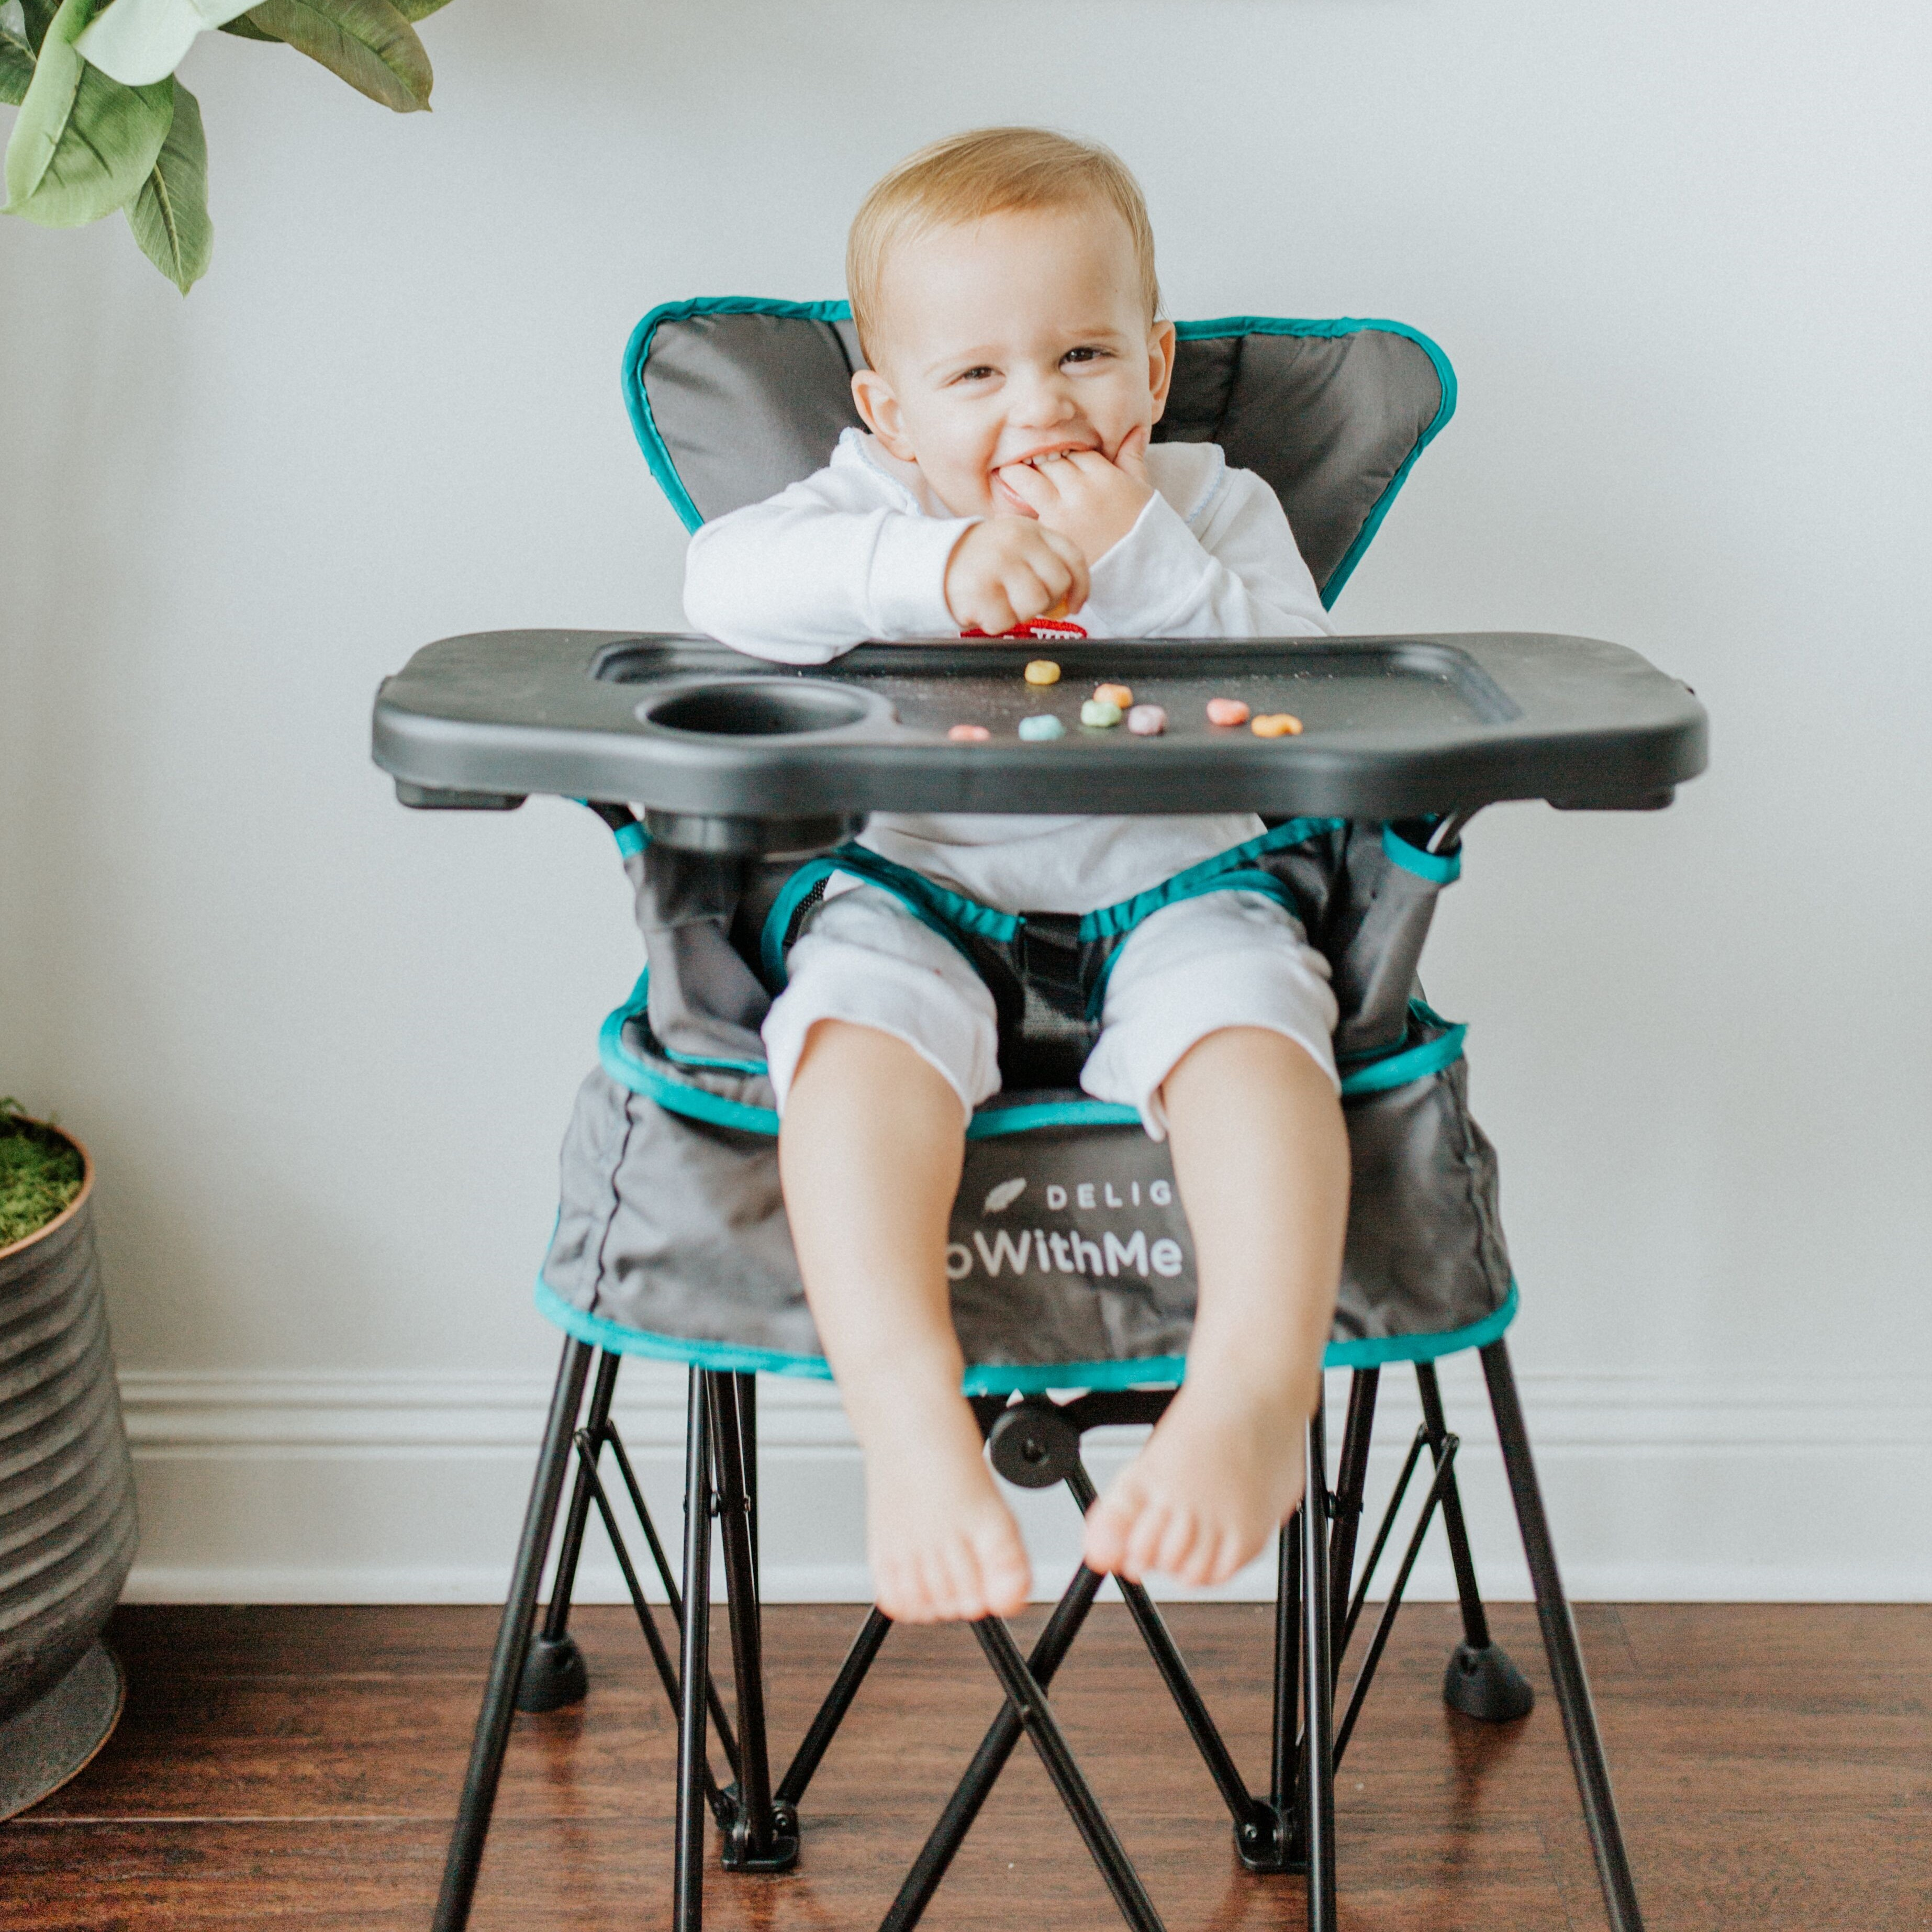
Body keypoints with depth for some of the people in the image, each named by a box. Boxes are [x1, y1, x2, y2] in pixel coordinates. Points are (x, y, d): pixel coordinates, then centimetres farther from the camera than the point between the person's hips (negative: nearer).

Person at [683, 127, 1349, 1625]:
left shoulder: (1215, 508, 7)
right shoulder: (880, 505, 6)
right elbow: (728, 579, -15)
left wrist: (1145, 561, -18)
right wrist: (933, 567, -28)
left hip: (1172, 896, 0)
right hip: (922, 900, 0)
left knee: (1249, 1032, -32)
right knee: (856, 1035, -32)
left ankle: (1255, 1390, -38)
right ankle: (908, 1404, -42)